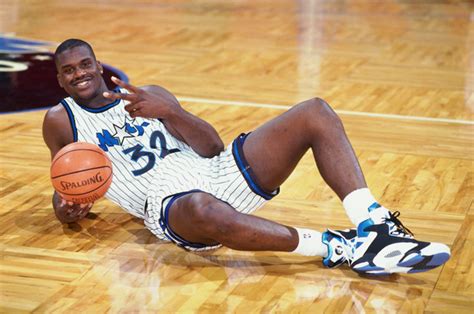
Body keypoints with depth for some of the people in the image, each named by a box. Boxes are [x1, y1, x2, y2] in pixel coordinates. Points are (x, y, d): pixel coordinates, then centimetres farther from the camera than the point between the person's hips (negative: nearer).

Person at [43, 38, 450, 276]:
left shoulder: (147, 96, 22)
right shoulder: (61, 120, 16)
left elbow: (213, 147, 11)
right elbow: (65, 183, 22)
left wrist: (168, 111, -6)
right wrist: (66, 208, -3)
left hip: (217, 174, 6)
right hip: (167, 203, -5)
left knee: (315, 112, -11)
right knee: (202, 209, -47)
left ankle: (373, 226, -27)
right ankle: (336, 248, -37)